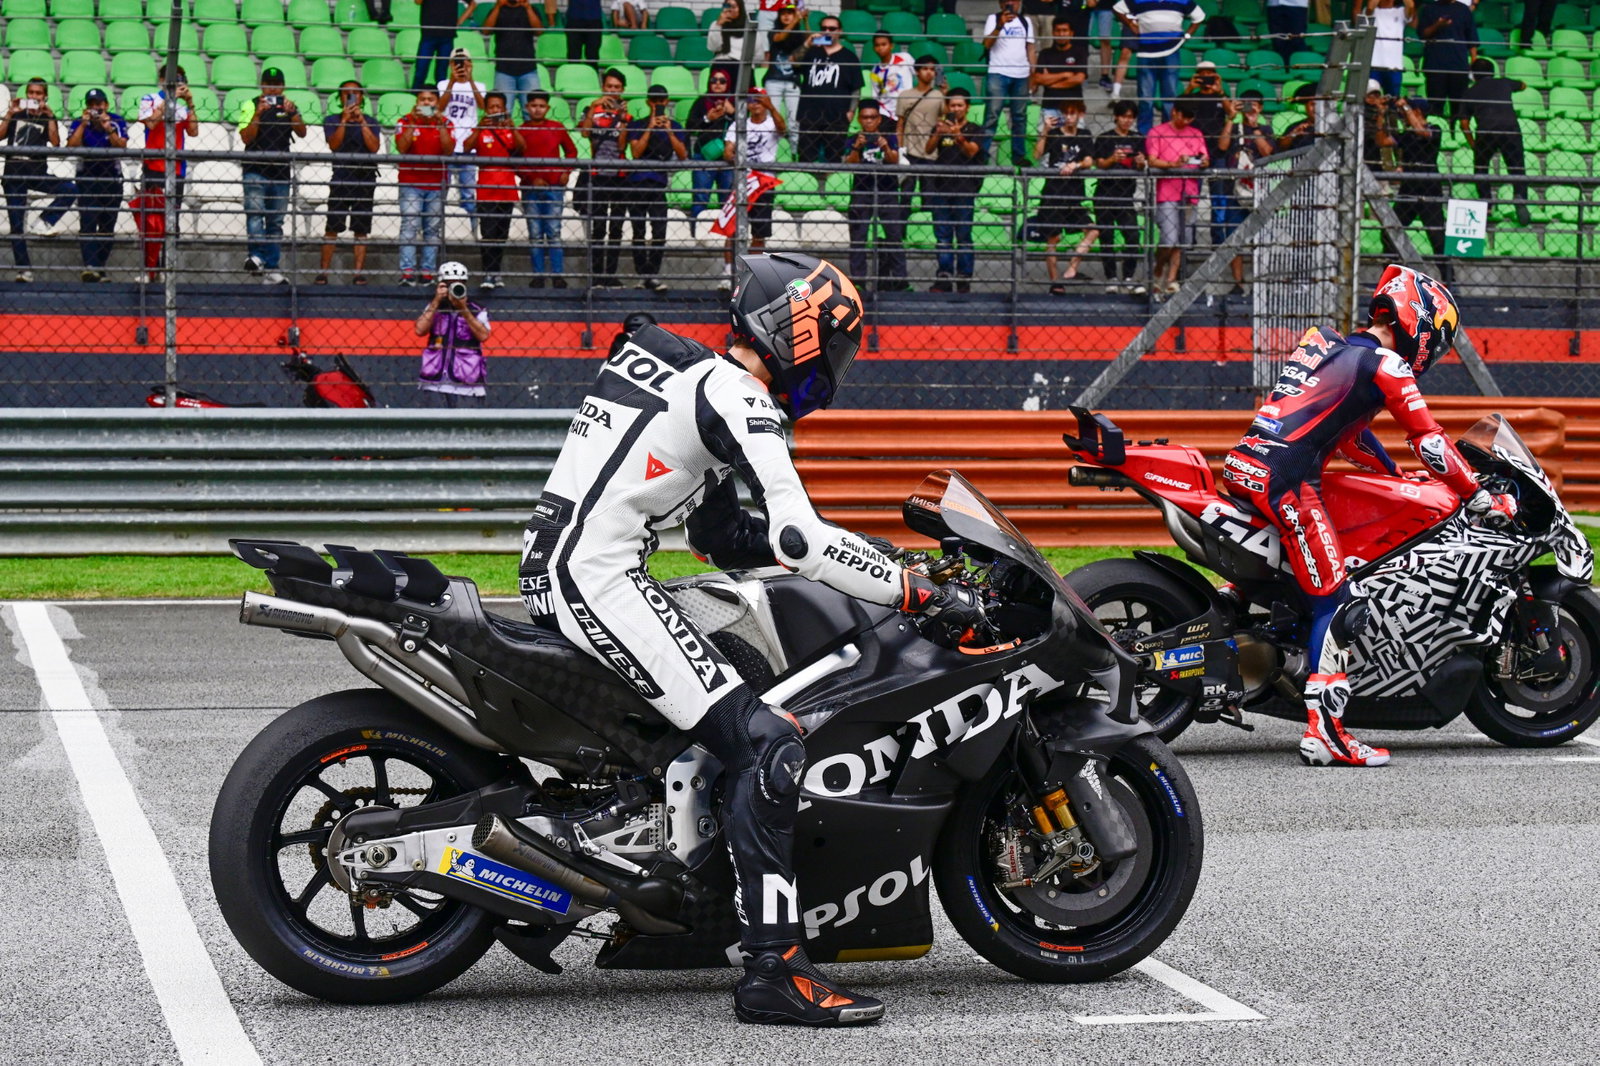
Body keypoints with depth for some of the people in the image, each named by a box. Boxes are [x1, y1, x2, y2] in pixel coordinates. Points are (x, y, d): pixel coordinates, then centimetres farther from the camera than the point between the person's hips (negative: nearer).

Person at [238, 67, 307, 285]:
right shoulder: (250, 106, 5)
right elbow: (246, 137, -5)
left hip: (280, 173, 3)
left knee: (276, 222, 4)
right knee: (255, 212, -20)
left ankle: (271, 269, 5)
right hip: (255, 170, -3)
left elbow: (302, 133, 0)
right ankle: (255, 255, -31)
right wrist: (258, 114, -17)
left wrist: (292, 113, -16)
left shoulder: (289, 106, 14)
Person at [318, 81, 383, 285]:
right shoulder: (332, 121, 9)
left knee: (361, 230, 2)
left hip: (365, 182, 1)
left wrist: (362, 122, -8)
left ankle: (358, 273, 4)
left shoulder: (371, 122, 11)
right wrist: (345, 120, -11)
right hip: (341, 180, -1)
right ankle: (322, 272, -3)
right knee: (332, 228, -6)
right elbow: (334, 144, -7)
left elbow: (374, 147, -4)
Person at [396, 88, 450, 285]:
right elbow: (402, 148, -12)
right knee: (409, 226, -13)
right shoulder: (406, 121, 2)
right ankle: (407, 272, -18)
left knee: (433, 229, 2)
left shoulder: (444, 123, 7)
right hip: (411, 183, -2)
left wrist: (440, 125, -17)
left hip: (436, 185, 2)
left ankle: (428, 273, 4)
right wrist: (412, 123, -18)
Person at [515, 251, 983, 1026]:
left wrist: (862, 555, 19)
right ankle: (772, 968, -19)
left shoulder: (694, 377, 22)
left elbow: (722, 537, 27)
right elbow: (798, 541, -20)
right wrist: (918, 592, -13)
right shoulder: (738, 398, -9)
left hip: (552, 569, 11)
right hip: (600, 580, -11)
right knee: (766, 743, -16)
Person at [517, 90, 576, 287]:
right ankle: (537, 276, 5)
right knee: (535, 234, 2)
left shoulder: (557, 128, 5)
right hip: (531, 189, 0)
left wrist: (566, 171, 2)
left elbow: (571, 151, 16)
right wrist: (531, 178, -8)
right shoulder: (521, 131, 2)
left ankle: (557, 275, -1)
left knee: (554, 233, -2)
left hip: (554, 187, 0)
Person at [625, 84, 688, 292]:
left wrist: (669, 131, -10)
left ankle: (652, 276, -12)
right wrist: (650, 128, -12)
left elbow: (683, 155, -2)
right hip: (637, 183, 0)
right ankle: (642, 274, 10)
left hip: (659, 183, 0)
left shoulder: (674, 126, 9)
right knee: (638, 233, 4)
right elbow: (636, 152, -8)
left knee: (659, 232, -12)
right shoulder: (637, 125, 5)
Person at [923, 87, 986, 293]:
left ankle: (964, 279, -3)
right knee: (942, 236, 4)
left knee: (963, 236, -5)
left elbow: (971, 151, -12)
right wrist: (938, 133, -22)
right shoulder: (941, 127, 13)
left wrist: (959, 136, -30)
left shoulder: (975, 130, 6)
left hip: (964, 190, -3)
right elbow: (928, 149, -3)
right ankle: (943, 278, 6)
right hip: (941, 187, 3)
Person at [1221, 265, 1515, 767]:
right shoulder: (1385, 365, -3)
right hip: (1285, 479, -9)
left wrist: (1399, 478, 37)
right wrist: (1483, 499, 5)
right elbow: (1428, 441, -4)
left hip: (1243, 464, 9)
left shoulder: (1330, 345, 22)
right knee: (1336, 602, -8)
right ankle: (1323, 731, -14)